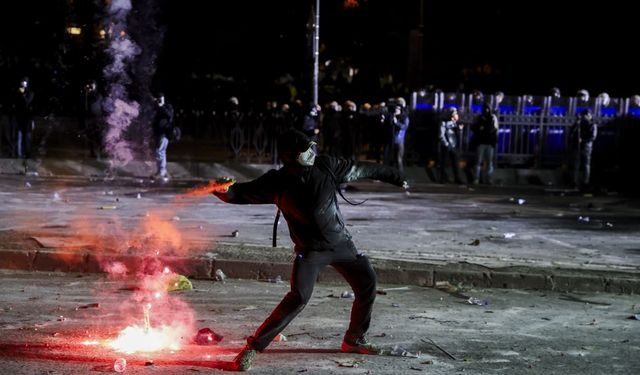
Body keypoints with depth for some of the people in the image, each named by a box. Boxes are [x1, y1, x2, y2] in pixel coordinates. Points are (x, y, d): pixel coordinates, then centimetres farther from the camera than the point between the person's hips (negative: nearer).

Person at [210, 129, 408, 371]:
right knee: (298, 298, -21)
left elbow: (360, 169, 4)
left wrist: (394, 177, 16)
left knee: (367, 283, 9)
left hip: (341, 243, 5)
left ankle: (353, 341, 30)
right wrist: (224, 191, -40)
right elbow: (242, 192, -15)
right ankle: (252, 348, -11)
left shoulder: (325, 166, -8)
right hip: (310, 250, -5)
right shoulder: (277, 182, -15)